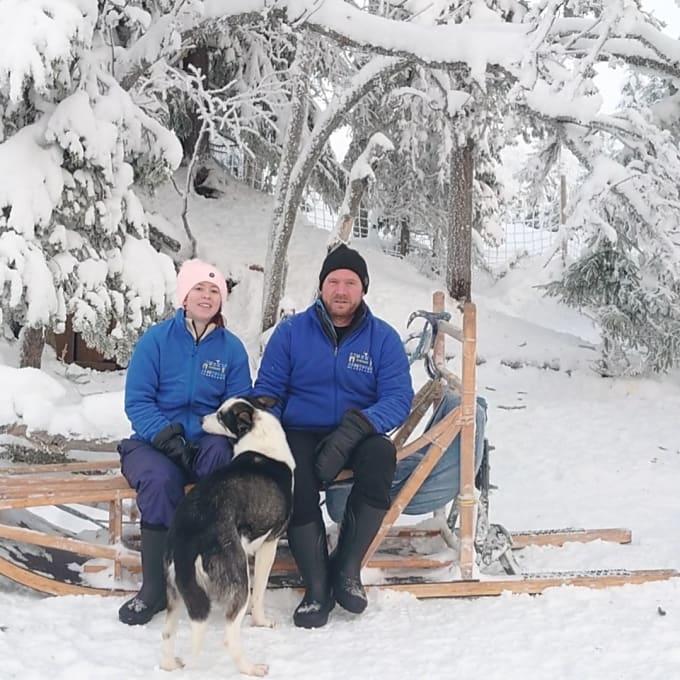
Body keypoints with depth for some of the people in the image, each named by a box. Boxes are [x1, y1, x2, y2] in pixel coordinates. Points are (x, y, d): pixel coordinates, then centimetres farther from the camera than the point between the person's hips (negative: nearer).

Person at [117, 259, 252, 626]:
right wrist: (165, 434, -20)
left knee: (220, 449, -34)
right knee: (160, 479, -33)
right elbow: (137, 400, -4)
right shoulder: (156, 339, 0)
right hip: (155, 441, -1)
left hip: (207, 443, 1)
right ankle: (155, 588, -20)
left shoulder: (231, 347, 5)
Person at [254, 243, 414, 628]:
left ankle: (347, 568, -19)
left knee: (382, 454, -34)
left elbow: (398, 398, -8)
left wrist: (355, 428, -27)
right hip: (301, 435, 0)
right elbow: (267, 392, 4)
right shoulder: (291, 332, 3)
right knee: (295, 479, -33)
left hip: (357, 437, 0)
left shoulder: (383, 337, 1)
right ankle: (317, 587, -18)